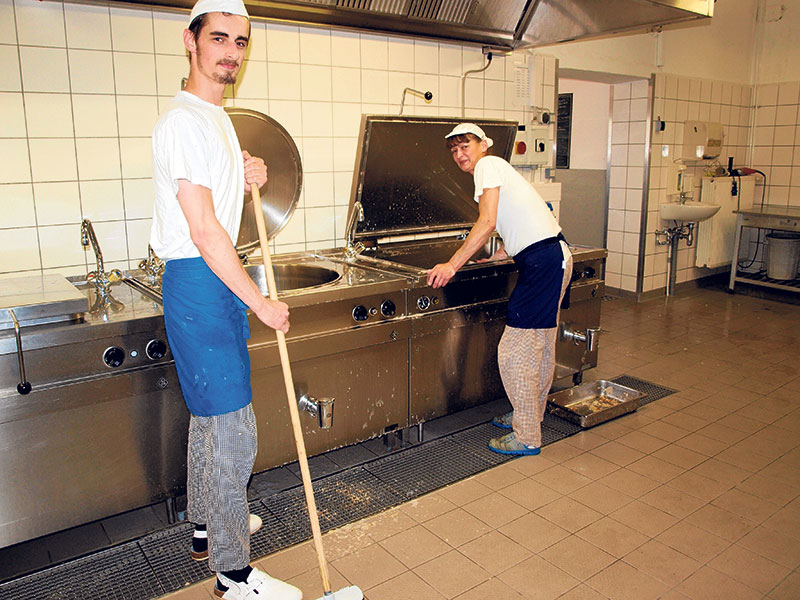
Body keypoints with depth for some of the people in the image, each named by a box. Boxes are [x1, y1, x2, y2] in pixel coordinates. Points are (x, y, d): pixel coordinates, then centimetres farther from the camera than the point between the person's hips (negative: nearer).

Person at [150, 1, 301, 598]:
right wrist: (261, 303, -18)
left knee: (208, 415, 19)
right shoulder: (184, 121, -16)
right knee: (233, 431, -6)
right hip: (196, 281, -10)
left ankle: (206, 526, 37)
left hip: (218, 280, 10)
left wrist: (246, 182, 6)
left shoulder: (217, 118, 16)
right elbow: (204, 230, -21)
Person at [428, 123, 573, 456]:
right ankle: (530, 415, 35)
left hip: (542, 262, -11)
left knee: (515, 353, -6)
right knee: (541, 347, 20)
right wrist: (493, 259, 26)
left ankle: (526, 438, 4)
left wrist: (453, 265, -17)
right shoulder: (497, 169, 23)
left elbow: (488, 222, -17)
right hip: (556, 257, 11)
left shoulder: (488, 165, -5)